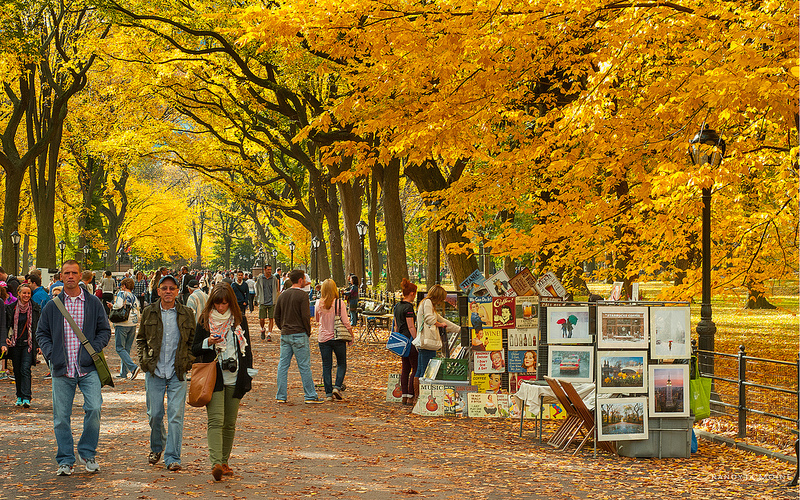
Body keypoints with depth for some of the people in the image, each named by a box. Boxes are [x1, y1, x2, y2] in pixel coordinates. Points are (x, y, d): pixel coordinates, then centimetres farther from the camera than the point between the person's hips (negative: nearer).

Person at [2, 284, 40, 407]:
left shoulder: (35, 308, 2)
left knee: (25, 369, -13)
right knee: (17, 370, 8)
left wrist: (39, 344, 0)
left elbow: (39, 327, 5)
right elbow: (4, 326, 3)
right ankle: (20, 397, 20)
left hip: (29, 344, -2)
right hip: (15, 344, 2)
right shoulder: (11, 308, 2)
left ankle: (26, 398, -16)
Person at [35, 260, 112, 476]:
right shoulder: (52, 306, 8)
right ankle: (65, 460, 15)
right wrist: (50, 353, -1)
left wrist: (94, 349, -4)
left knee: (94, 408, -16)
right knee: (61, 417, 3)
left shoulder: (93, 303, 6)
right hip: (62, 369, 1)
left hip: (88, 368, -1)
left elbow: (105, 330, 11)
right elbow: (42, 333, 14)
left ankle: (87, 452, 4)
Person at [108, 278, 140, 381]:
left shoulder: (121, 293, -4)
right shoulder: (134, 297, 14)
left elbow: (119, 306, -18)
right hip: (133, 324, 7)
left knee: (120, 348, -4)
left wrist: (112, 306, 0)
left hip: (122, 324, -7)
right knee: (127, 348, 11)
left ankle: (133, 367, -20)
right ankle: (123, 373, 12)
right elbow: (137, 309, 8)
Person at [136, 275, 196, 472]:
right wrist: (144, 360, 4)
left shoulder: (186, 313, 3)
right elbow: (141, 339, 14)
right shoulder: (149, 312, 4)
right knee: (154, 414, 6)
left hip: (178, 372, -1)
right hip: (154, 371, 1)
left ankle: (172, 457, -2)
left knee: (176, 415, -6)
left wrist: (188, 360, 1)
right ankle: (156, 447, 32)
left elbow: (194, 340, 13)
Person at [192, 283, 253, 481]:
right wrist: (208, 343, -14)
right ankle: (216, 464, -24)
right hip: (213, 377, -2)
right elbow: (195, 349, 7)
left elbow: (246, 348, 13)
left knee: (230, 423, 7)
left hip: (234, 379, 2)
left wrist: (248, 375, 6)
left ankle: (224, 462, 19)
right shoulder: (205, 320, 3)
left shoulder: (239, 319, 8)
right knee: (215, 420, -14)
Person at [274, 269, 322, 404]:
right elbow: (306, 316, -14)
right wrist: (308, 331, -2)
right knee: (304, 366, -2)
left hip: (285, 335, 6)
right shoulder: (302, 295, -10)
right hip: (299, 334, -6)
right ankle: (310, 396, 1)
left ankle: (281, 396, 8)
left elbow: (277, 316, 13)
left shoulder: (282, 295, 10)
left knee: (283, 365, 7)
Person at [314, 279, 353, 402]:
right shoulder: (340, 304, -11)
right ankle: (337, 386, -3)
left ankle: (328, 394, 4)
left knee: (326, 366, 7)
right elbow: (346, 322, -9)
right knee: (341, 364, 14)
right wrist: (351, 336, 2)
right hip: (338, 338, -2)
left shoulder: (319, 304, -3)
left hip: (323, 338, 2)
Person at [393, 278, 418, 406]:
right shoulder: (408, 307, -16)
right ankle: (410, 397, -5)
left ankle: (404, 396, 11)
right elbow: (411, 327, -19)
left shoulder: (398, 306, 12)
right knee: (415, 368, -3)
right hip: (409, 339, -9)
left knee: (405, 368, 11)